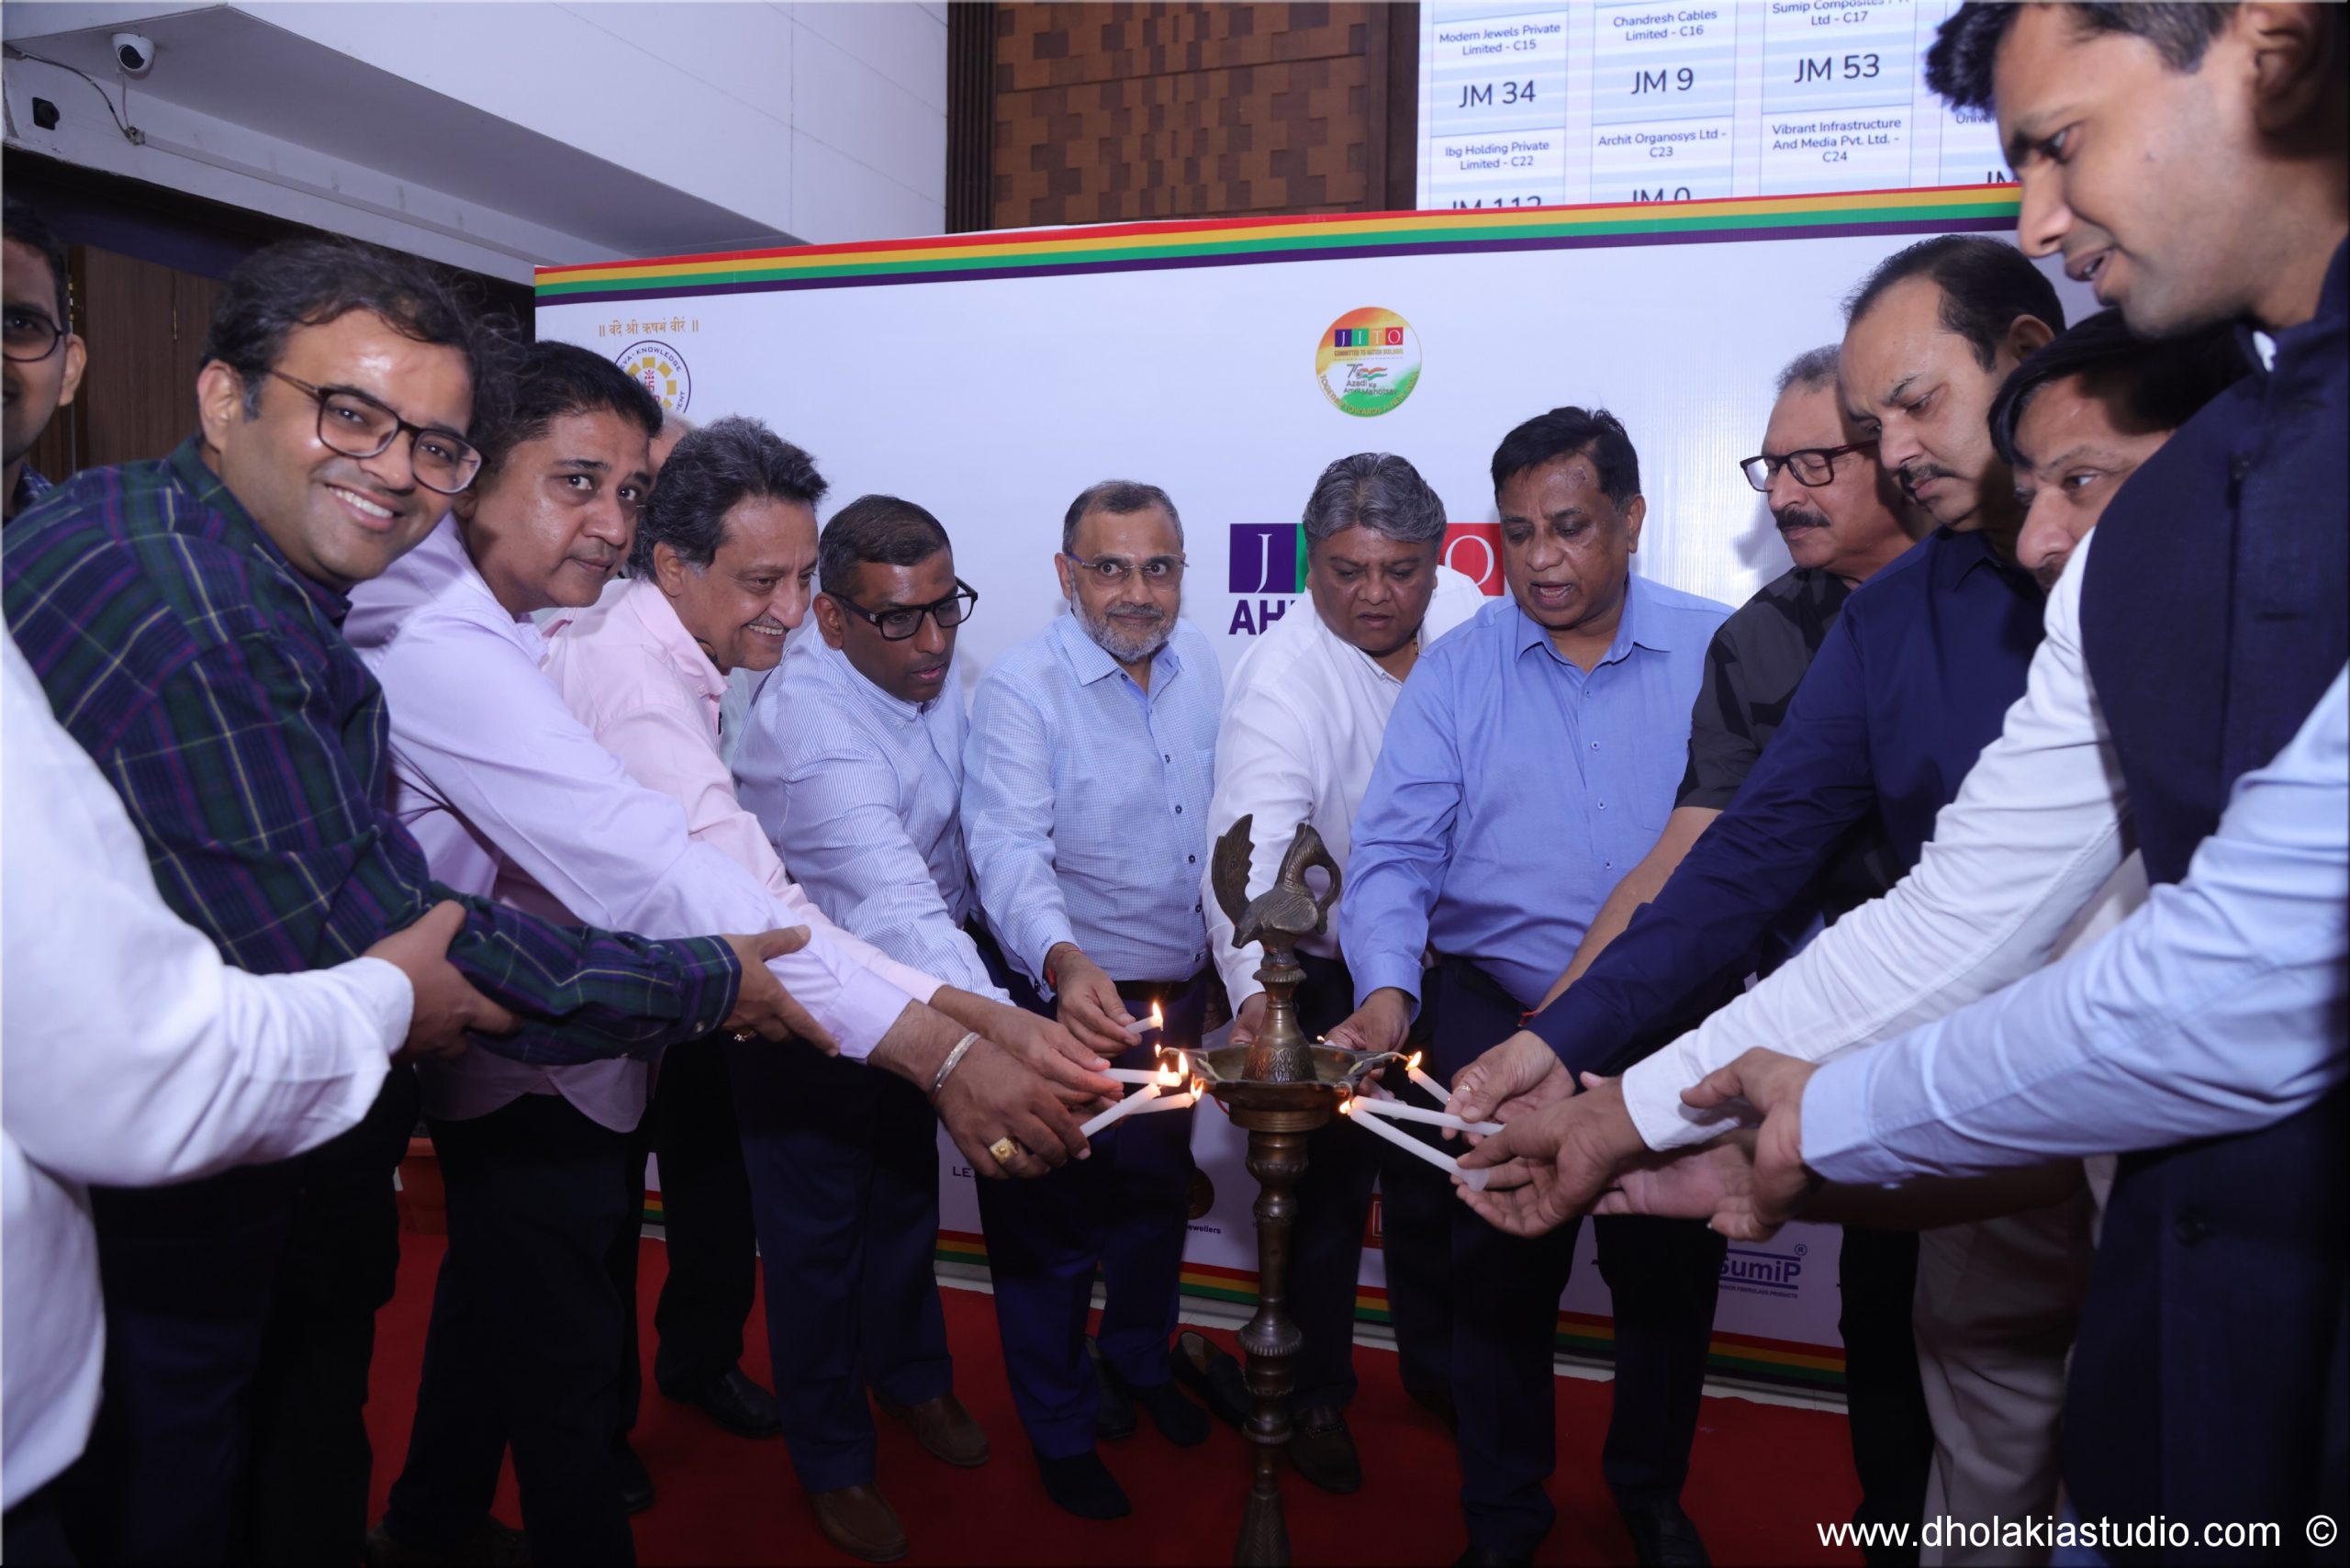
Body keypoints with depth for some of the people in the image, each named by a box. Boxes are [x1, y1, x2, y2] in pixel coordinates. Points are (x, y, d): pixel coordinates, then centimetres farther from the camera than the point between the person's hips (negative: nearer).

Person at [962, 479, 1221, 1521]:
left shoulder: (1199, 664, 0)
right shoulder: (1020, 691, -20)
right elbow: (1009, 849, -32)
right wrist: (1066, 962, -49)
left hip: (1177, 995, 6)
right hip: (1067, 1000, -6)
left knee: (1157, 1194, 24)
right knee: (1050, 1221, 10)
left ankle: (1140, 1365, 51)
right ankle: (1060, 1432, 34)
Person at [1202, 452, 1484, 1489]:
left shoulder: (1466, 616, -8)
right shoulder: (1279, 676, -25)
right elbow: (1253, 840, -38)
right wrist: (1256, 990, -53)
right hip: (1326, 977, -4)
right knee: (1329, 1190, 10)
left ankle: (1435, 1364, 45)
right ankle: (1315, 1395, 34)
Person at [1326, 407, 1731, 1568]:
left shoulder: (1718, 651, -3)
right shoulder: (1457, 669, -2)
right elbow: (1395, 849, -7)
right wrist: (1388, 988, -22)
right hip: (1495, 1015, 0)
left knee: (1670, 1276, 17)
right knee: (1499, 1276, 13)